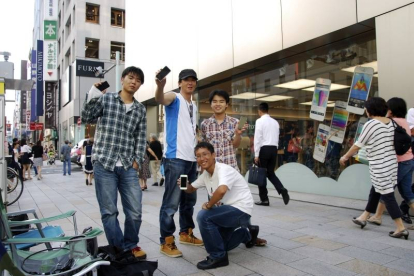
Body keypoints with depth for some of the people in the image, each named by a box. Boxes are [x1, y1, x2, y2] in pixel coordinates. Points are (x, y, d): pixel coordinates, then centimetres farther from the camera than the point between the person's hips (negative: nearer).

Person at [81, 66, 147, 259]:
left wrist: (136, 161, 1)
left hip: (128, 168, 3)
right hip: (104, 165, -2)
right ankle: (118, 249, 19)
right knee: (109, 212, 2)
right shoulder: (105, 99, 5)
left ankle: (131, 245, 25)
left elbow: (141, 138, 10)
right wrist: (93, 95, -17)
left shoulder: (140, 110, 12)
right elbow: (87, 118, -5)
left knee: (135, 212, 2)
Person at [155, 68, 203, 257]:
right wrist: (160, 85, -51)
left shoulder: (194, 106, 18)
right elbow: (160, 99, -29)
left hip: (192, 159, 8)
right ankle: (166, 242, 6)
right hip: (175, 159, -8)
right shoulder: (174, 98, -4)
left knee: (189, 199, 17)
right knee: (171, 202, -4)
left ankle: (186, 233, 33)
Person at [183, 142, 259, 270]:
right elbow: (191, 189, 16)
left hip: (240, 210, -9)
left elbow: (221, 190, -42)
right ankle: (247, 233, 37)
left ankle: (218, 257, -10)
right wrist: (185, 185, -8)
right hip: (228, 211, 9)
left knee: (203, 216, -26)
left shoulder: (223, 169, -23)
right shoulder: (205, 174, 4)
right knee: (219, 243, 17)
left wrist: (208, 205, -24)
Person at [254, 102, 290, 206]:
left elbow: (257, 138, -11)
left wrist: (256, 155, -10)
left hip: (264, 149, -6)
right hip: (274, 149, 6)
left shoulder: (260, 121, -6)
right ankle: (282, 190, -7)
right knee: (270, 173, 15)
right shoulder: (275, 122, 12)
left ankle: (264, 199, 10)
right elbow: (277, 138, 13)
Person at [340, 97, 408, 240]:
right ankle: (363, 218, 32)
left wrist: (345, 157, 4)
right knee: (375, 191, 18)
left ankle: (400, 228, 4)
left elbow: (357, 145, -9)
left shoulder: (370, 124, -14)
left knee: (387, 195, 0)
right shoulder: (391, 123, 6)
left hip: (379, 166, -8)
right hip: (391, 163, 8)